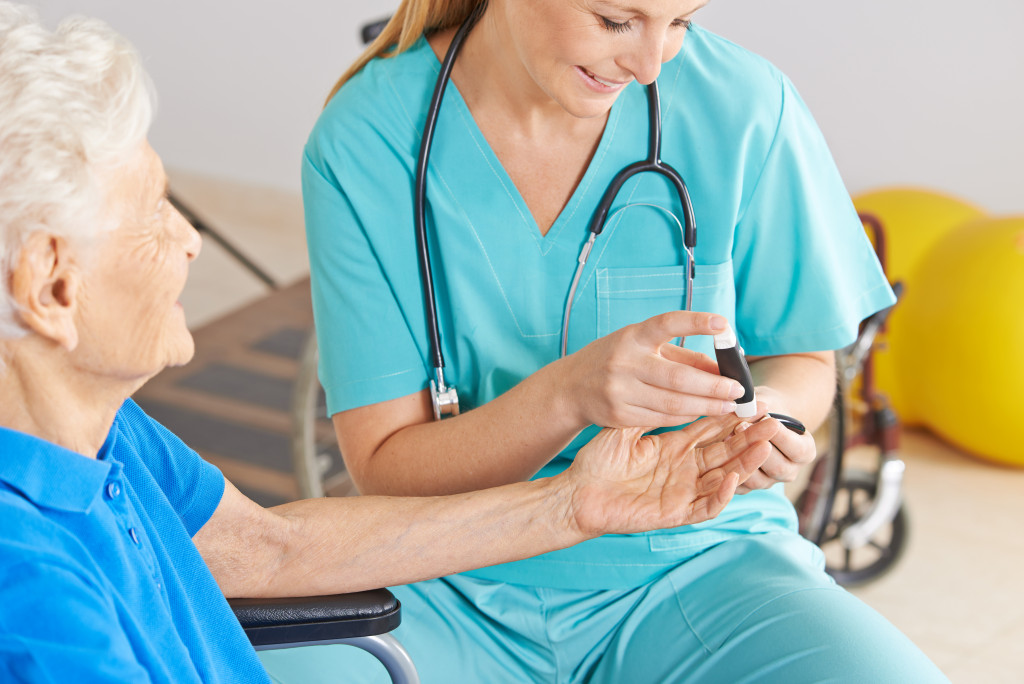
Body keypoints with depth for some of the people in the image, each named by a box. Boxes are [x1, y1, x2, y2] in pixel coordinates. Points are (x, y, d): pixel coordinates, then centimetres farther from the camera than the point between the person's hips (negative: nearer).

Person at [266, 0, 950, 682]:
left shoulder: (745, 106, -9)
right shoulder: (364, 142, -11)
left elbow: (803, 359, 6)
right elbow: (384, 467, -10)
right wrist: (569, 393, -29)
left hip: (694, 556, 2)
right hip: (458, 592, -1)